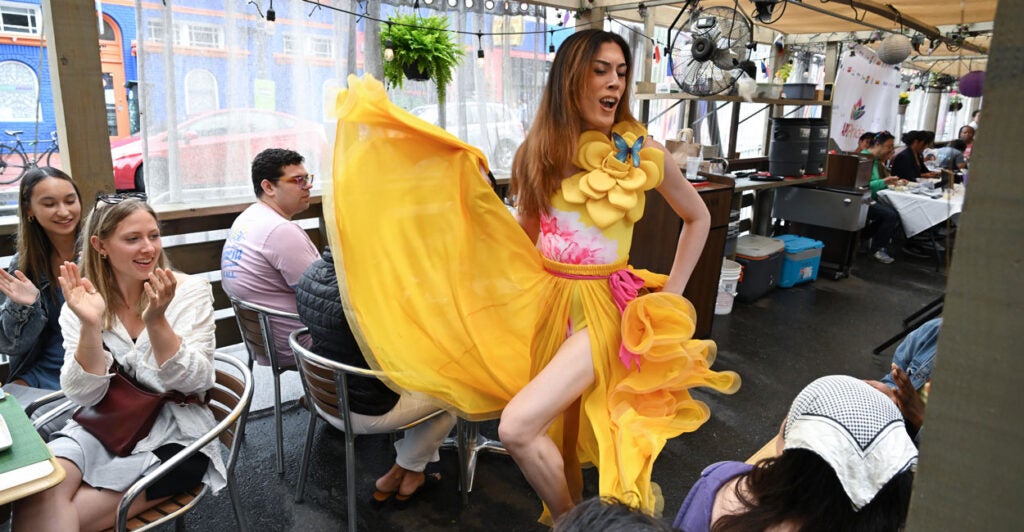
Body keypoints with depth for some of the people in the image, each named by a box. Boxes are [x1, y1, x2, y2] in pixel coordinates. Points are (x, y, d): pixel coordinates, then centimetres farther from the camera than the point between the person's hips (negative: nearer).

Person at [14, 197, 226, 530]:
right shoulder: (82, 302, 0)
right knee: (37, 493, -25)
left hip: (174, 434, -2)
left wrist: (156, 321, -28)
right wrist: (90, 325, -23)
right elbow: (84, 396, -8)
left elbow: (196, 384, -14)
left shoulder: (190, 291, -7)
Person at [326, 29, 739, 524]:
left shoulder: (641, 150, -4)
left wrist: (671, 294, 4)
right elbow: (527, 237, 9)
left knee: (518, 426, -19)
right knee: (558, 436, 14)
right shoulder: (539, 151, 4)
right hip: (547, 301, 4)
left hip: (605, 307, -4)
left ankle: (568, 521, 7)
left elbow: (697, 217, 10)